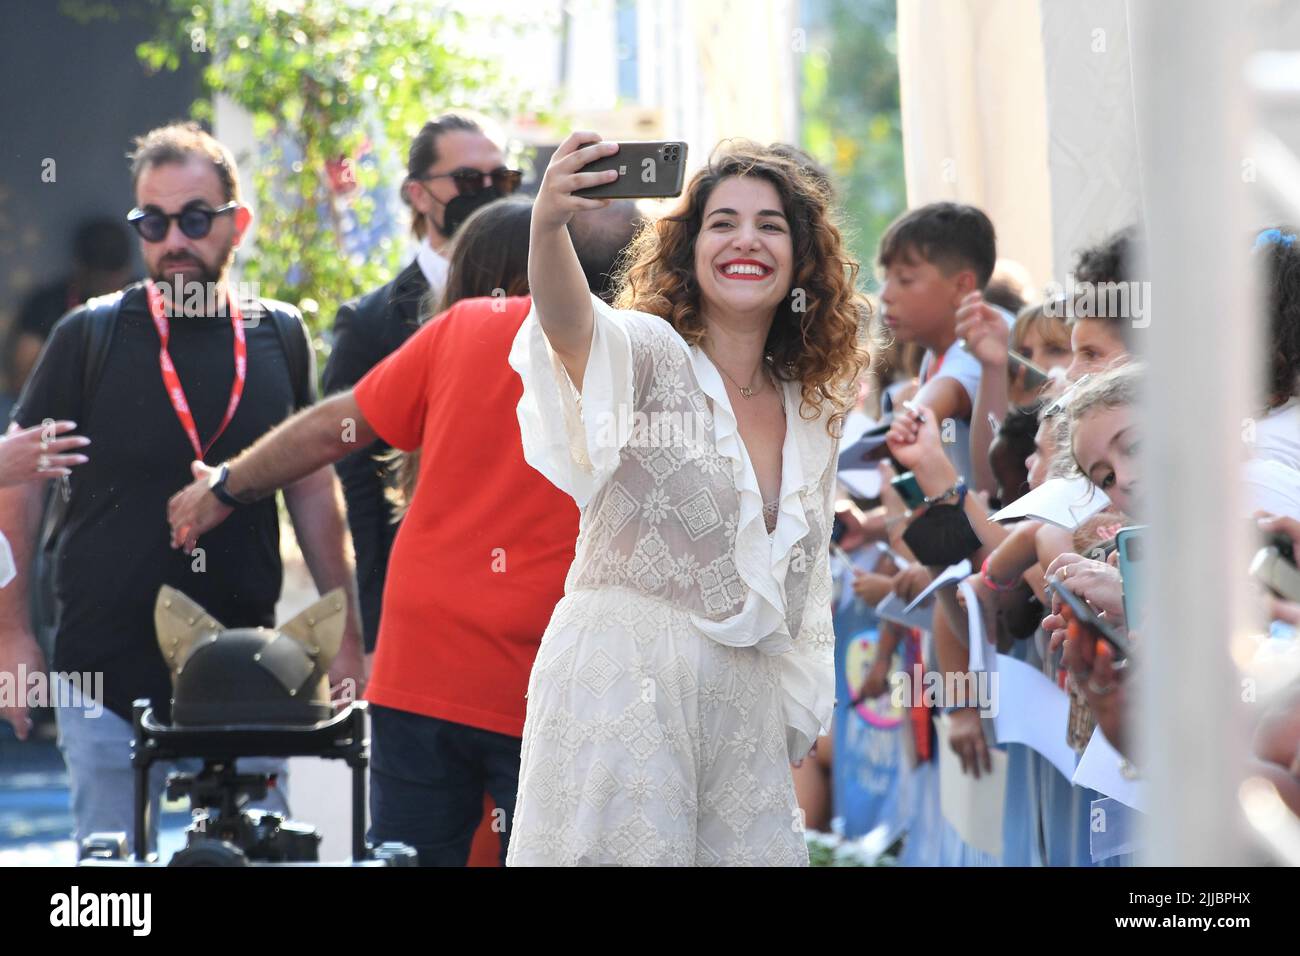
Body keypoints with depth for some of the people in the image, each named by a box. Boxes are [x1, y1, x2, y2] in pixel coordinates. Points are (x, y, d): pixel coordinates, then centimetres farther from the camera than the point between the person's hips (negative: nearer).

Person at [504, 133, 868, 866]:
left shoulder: (812, 420, 16)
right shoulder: (649, 354, -2)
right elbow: (568, 321, -26)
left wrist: (798, 732, 19)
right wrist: (548, 224, -47)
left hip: (744, 706, 6)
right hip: (622, 682, -6)